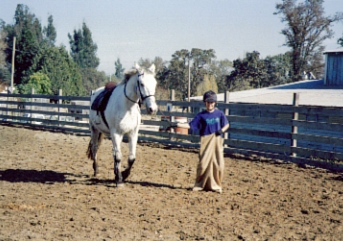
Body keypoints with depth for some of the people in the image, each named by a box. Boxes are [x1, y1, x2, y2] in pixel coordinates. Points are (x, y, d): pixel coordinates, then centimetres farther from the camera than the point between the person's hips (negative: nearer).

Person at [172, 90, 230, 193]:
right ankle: (200, 185, 10)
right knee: (203, 163, -5)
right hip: (206, 141, -1)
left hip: (217, 141, 1)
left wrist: (222, 130, -8)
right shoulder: (201, 115, 2)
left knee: (218, 164, -1)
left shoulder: (219, 113, 5)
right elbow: (190, 125, 0)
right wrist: (178, 125, -11)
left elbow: (227, 124, 13)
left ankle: (215, 185, 14)